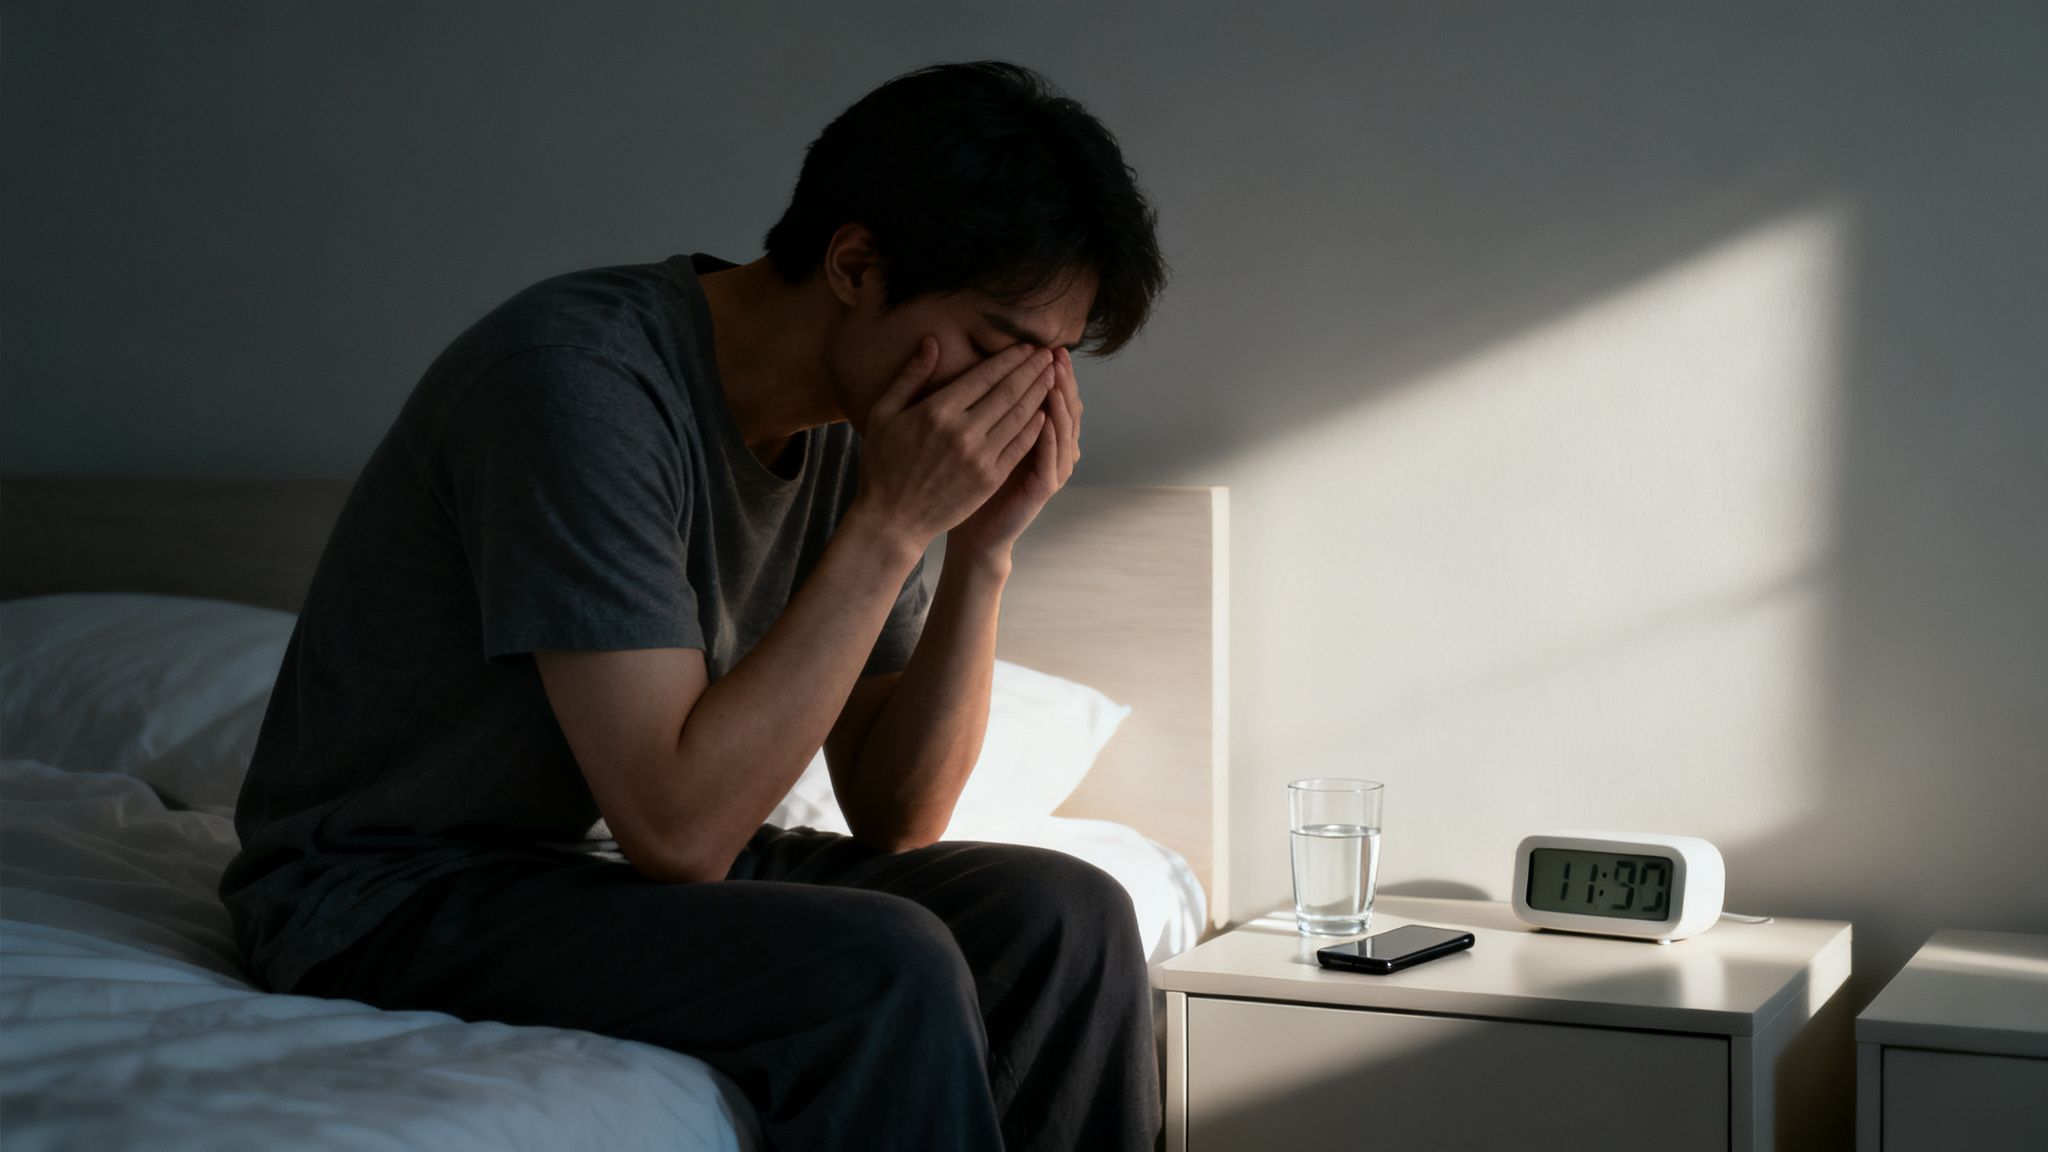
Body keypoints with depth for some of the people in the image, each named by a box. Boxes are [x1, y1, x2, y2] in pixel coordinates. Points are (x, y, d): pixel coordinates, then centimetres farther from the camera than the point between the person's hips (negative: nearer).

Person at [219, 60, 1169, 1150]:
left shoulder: (855, 422, 0)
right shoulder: (582, 376, -25)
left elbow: (894, 817, 1)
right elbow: (678, 831, -29)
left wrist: (983, 549, -12)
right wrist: (892, 523, -27)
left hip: (631, 861, 8)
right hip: (399, 895, -8)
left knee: (1064, 916, -8)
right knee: (883, 970, -29)